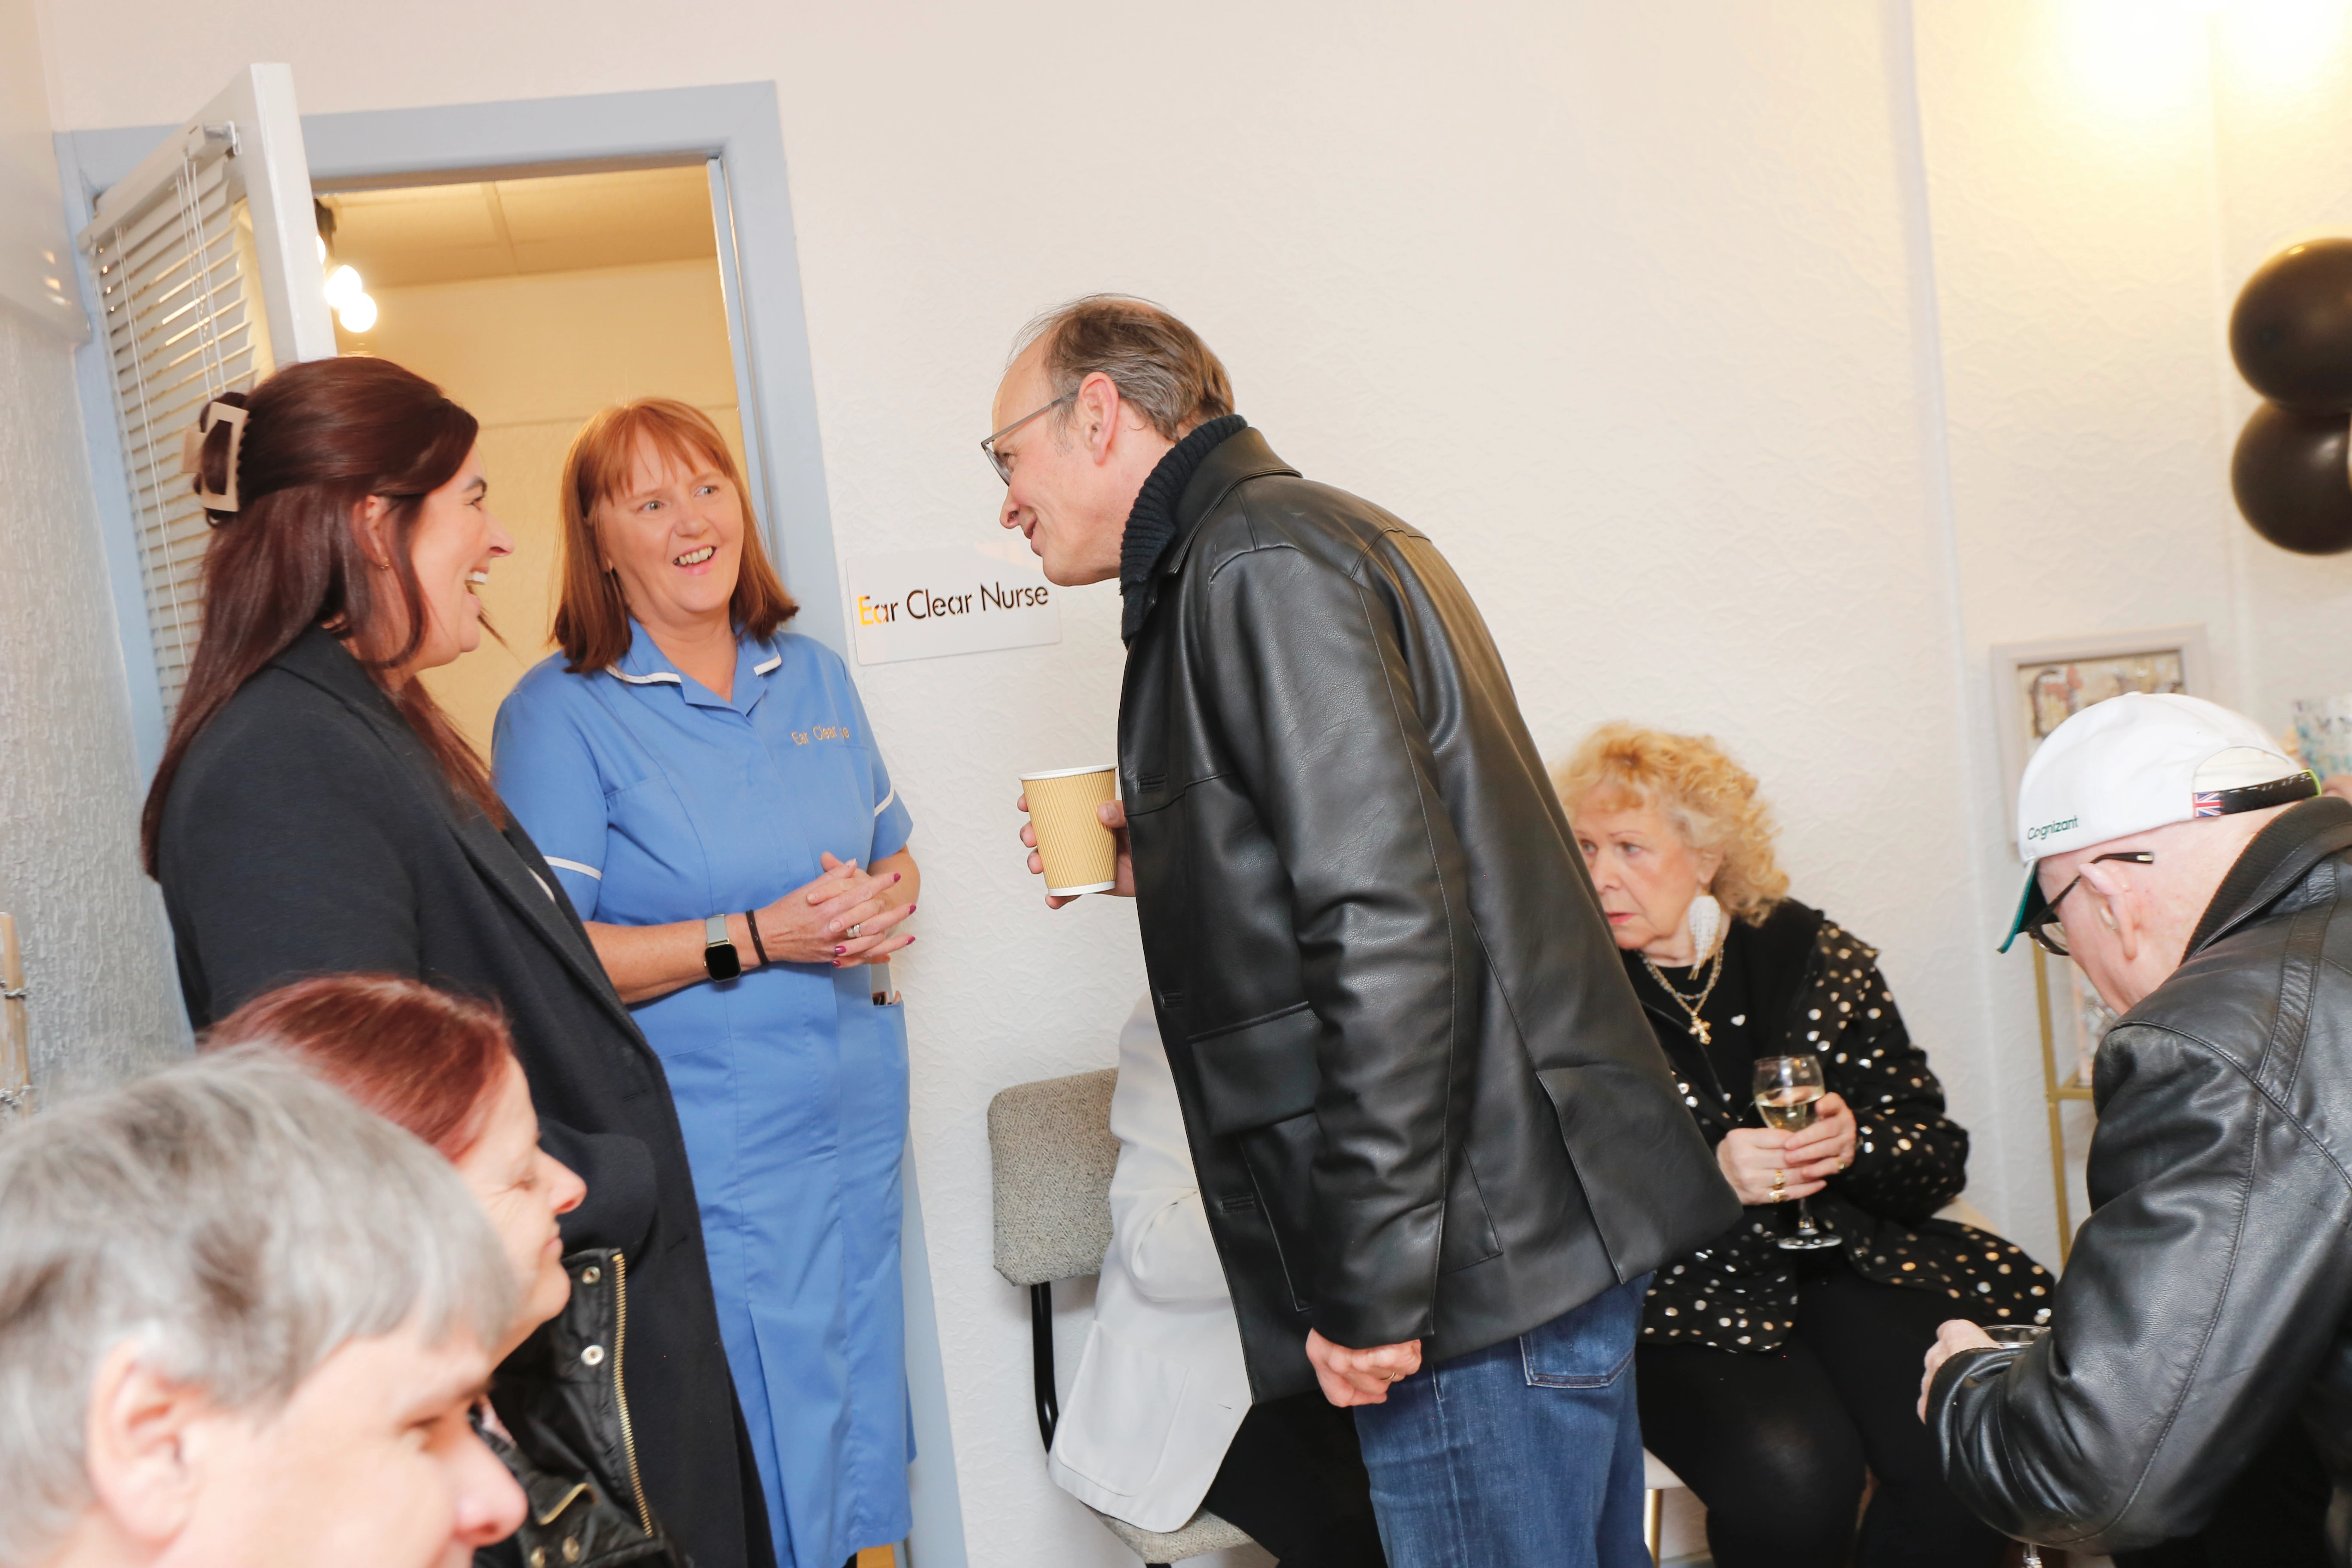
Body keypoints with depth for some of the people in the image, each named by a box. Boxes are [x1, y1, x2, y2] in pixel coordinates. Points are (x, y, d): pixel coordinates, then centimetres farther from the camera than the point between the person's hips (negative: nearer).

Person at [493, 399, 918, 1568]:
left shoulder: (814, 678, 10)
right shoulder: (559, 714, -8)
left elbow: (890, 853, 20)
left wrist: (886, 903, -4)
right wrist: (756, 939, -20)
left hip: (859, 1122, 6)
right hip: (713, 1154, -6)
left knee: (864, 1431, 17)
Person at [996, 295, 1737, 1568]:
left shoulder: (1254, 563, -12)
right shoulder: (1317, 535, 19)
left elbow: (1389, 924, -23)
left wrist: (1371, 1284, -20)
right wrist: (1164, 867, 19)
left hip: (1483, 1245, -10)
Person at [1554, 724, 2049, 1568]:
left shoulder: (1818, 957, 6)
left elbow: (1939, 1156, 8)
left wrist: (1856, 1143, -14)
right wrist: (1704, 1174, -22)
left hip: (1843, 1259, 3)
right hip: (1681, 1290, -3)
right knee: (1790, 1466, -30)